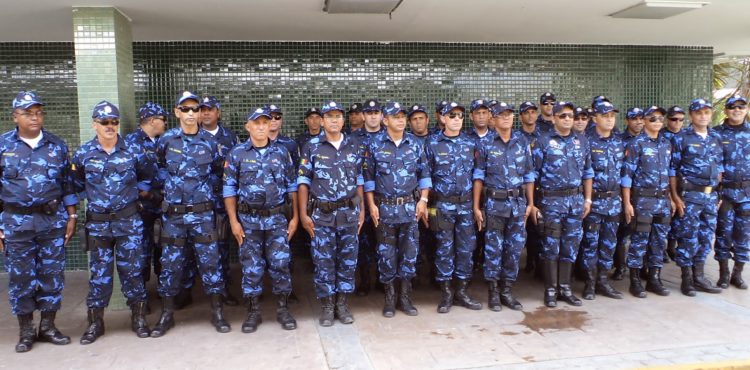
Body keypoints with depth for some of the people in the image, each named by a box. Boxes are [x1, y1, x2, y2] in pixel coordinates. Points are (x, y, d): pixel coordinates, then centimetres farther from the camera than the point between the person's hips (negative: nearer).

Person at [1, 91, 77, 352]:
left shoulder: (57, 146, 5)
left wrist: (72, 217, 5)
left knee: (52, 274, 6)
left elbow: (67, 184, 9)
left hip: (53, 220, 1)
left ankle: (48, 327, 21)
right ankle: (26, 331, 20)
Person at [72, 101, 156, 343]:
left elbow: (149, 174, 15)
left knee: (131, 269, 3)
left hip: (129, 220, -1)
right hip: (97, 222, 1)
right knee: (99, 272, 7)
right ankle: (95, 323, 19)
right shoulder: (83, 154, 0)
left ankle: (139, 318, 16)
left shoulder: (133, 151, -1)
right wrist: (92, 198, 6)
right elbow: (77, 184, 14)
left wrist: (141, 192, 7)